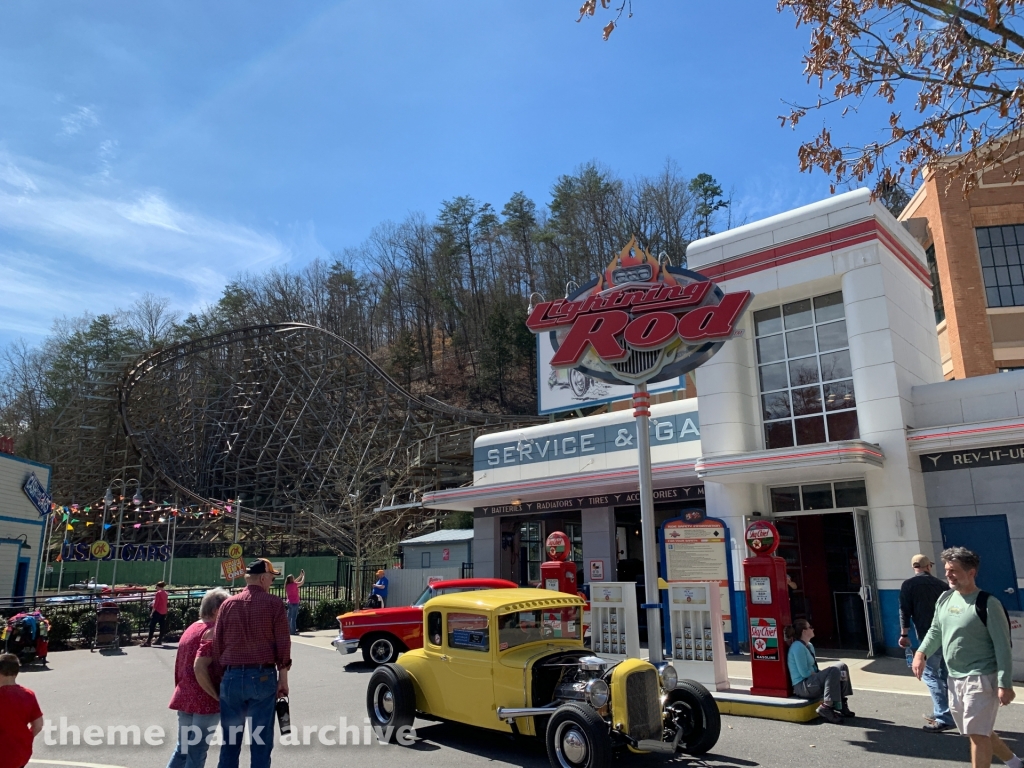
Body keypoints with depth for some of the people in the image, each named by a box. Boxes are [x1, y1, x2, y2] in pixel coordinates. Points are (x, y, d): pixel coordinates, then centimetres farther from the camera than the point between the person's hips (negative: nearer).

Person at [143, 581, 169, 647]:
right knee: (162, 626, 10)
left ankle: (148, 641, -8)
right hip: (164, 612, 8)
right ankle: (159, 640, 16)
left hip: (158, 611, -8)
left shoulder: (158, 593, -11)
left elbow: (155, 604, -13)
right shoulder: (165, 593, 12)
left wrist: (152, 612, -11)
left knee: (152, 626, -5)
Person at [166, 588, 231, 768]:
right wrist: (216, 695, -16)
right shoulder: (212, 631, -15)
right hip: (205, 700, -8)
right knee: (197, 751, 2)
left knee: (183, 748, 19)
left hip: (184, 698, 8)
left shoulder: (190, 629, 13)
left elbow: (180, 666, 19)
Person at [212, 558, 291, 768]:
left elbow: (217, 644, 7)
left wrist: (222, 675, 15)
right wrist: (283, 678, 2)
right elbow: (283, 644, -5)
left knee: (230, 741, 13)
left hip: (232, 676, 3)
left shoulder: (227, 604, 5)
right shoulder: (273, 604, -3)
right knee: (261, 741, 5)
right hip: (263, 676, -3)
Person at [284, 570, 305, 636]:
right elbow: (302, 582, -7)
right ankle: (293, 631, -6)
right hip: (294, 603, -8)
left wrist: (300, 576, 26)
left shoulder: (287, 585, 6)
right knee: (294, 617, -6)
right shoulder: (293, 585, -16)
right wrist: (304, 575, 8)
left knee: (289, 617, 12)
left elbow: (295, 582, 23)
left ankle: (289, 630, 15)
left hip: (289, 602, 8)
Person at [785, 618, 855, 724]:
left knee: (842, 667, 4)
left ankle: (841, 704, 2)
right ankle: (826, 707, -26)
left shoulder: (809, 646, 16)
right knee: (834, 671, -27)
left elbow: (814, 669, 17)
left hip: (813, 681, 10)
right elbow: (804, 672, -18)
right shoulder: (798, 647, -15)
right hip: (802, 686, -10)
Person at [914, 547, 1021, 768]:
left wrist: (1005, 684, -17)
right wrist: (921, 653, 0)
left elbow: (1003, 647, -14)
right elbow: (935, 631, 14)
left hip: (982, 678, -7)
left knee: (978, 733, -5)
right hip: (955, 679, 7)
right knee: (979, 731, 20)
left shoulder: (988, 604, -15)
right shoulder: (945, 598, 5)